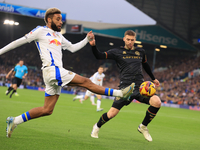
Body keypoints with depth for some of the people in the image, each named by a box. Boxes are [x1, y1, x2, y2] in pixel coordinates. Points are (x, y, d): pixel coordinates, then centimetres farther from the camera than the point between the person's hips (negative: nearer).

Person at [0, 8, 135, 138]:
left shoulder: (58, 36, 25)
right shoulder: (41, 31, 1)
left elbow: (72, 48, 31)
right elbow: (20, 41, 3)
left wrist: (87, 39, 19)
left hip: (56, 74, 9)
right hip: (52, 70, -9)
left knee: (47, 110, 7)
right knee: (85, 82, -10)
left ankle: (15, 121, 9)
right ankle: (121, 93, -9)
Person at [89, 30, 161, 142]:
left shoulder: (141, 52, 16)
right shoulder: (117, 52, 5)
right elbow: (100, 56, -1)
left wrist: (153, 78, 42)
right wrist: (93, 46, -19)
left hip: (140, 86, 3)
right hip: (125, 87, -3)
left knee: (157, 102, -21)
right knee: (112, 113, -10)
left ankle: (143, 127, 2)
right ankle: (97, 126, 24)